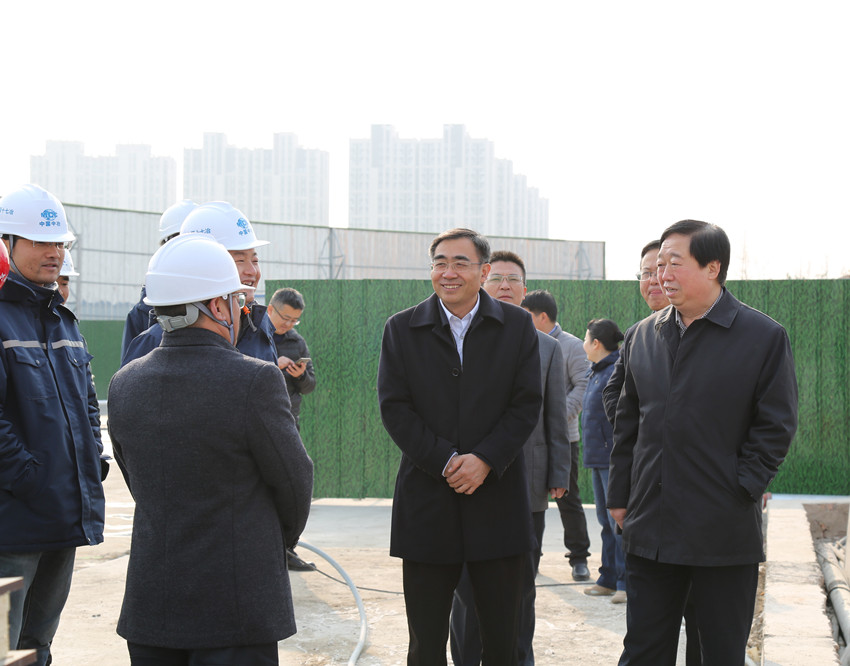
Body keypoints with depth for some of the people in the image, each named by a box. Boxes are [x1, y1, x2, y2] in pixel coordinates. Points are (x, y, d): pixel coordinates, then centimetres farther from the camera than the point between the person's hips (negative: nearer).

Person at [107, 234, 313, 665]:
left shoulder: (124, 384, 2)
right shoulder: (256, 381, -15)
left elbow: (138, 486, 11)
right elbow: (293, 482, -4)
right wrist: (282, 539, 17)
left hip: (150, 608, 5)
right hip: (237, 611, -5)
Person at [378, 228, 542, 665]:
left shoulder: (517, 326, 4)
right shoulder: (401, 329, 4)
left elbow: (527, 405, -1)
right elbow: (394, 408, -2)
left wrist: (485, 460, -13)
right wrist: (445, 461, -12)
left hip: (497, 500, 0)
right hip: (427, 502, 0)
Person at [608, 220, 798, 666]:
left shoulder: (764, 336, -5)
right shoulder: (643, 336, 8)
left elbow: (776, 425, -5)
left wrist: (741, 490, -11)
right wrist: (619, 494, 9)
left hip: (725, 534, -4)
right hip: (651, 528, 4)